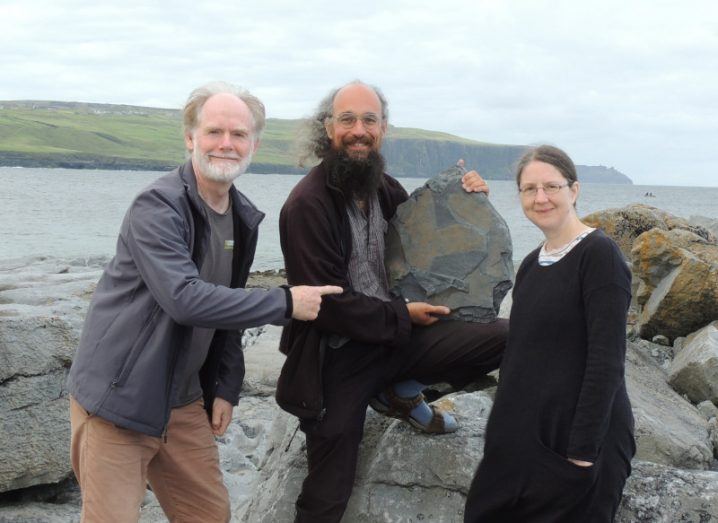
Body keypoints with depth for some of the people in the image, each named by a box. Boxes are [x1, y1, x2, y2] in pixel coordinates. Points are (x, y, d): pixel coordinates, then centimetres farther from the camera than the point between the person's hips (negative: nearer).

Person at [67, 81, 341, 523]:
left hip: (182, 402, 7)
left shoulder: (244, 219, 7)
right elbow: (185, 299, -29)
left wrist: (226, 387, 9)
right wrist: (286, 303, -24)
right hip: (117, 399, -7)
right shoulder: (158, 208, -18)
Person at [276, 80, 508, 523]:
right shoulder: (308, 204, -17)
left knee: (505, 338, -13)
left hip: (397, 334, 6)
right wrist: (403, 315, -11)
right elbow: (328, 304, -19)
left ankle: (402, 392, 7)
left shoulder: (382, 187, 5)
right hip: (338, 358, -6)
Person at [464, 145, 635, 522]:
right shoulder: (531, 264, 10)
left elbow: (607, 362, -17)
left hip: (576, 440, -7)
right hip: (524, 437, 7)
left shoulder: (598, 255, -12)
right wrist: (506, 426, 12)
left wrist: (584, 449, -20)